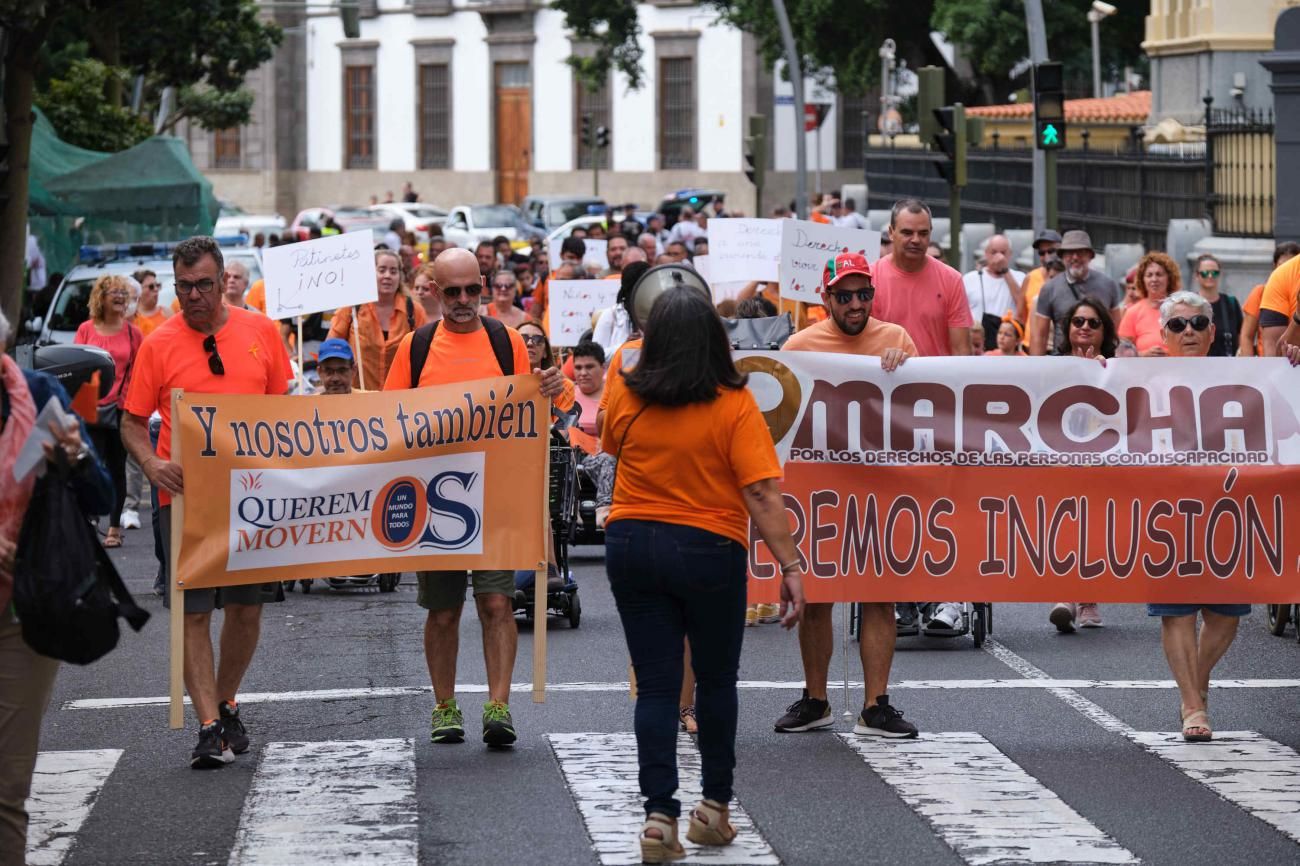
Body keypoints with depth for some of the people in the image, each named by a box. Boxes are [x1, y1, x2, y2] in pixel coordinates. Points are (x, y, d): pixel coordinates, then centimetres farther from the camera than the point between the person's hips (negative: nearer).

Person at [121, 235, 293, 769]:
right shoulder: (158, 345, -2)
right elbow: (132, 422, 2)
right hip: (184, 493, -2)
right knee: (194, 611, -5)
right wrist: (151, 464, -17)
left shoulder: (260, 332, 4)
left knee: (246, 606, 10)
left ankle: (226, 703, 30)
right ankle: (208, 725, -4)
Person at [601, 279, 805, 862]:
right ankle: (714, 807, 24)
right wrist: (790, 565, -16)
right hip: (709, 551, -2)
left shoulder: (625, 396, -4)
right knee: (716, 680, 17)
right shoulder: (734, 406, -14)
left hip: (632, 546, 2)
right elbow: (762, 493, -19)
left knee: (656, 685, 6)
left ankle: (659, 816, -3)